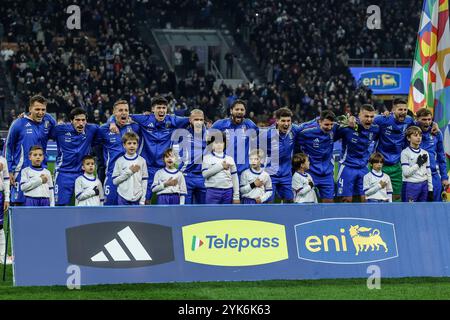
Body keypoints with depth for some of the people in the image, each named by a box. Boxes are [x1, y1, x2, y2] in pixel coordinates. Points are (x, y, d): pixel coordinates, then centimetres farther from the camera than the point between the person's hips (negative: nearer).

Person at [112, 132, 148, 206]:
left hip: (137, 198, 0)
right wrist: (129, 171, -12)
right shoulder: (119, 161, 1)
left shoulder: (142, 161, 1)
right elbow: (115, 180, -3)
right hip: (123, 198, 0)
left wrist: (142, 200, -4)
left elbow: (144, 181, 2)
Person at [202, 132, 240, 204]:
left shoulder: (229, 159, 11)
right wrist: (221, 166, -13)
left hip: (228, 192, 3)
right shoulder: (207, 158, 3)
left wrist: (236, 196, 4)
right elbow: (205, 173, -12)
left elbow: (234, 178, 10)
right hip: (213, 192, -3)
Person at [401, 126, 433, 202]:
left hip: (424, 186, 5)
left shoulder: (425, 153, 11)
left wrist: (430, 190, 9)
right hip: (411, 186, -5)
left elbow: (428, 173, 13)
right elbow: (406, 172, -14)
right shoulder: (405, 153, -5)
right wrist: (419, 164, -9)